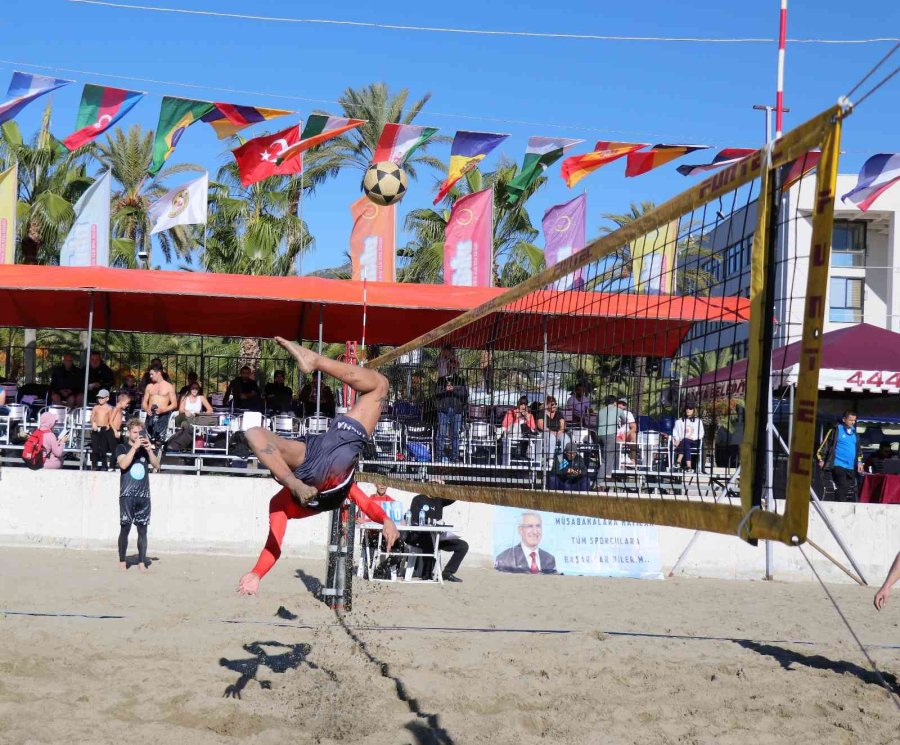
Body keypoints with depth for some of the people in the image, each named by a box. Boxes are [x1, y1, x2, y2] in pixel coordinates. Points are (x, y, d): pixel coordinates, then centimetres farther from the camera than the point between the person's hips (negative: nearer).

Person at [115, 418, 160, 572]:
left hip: (144, 495, 3)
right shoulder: (122, 448, 5)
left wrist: (149, 449, -8)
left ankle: (142, 562, 6)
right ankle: (122, 561, 7)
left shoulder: (146, 448, 15)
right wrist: (135, 447, -14)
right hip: (127, 495, -3)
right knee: (125, 528, -3)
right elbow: (123, 464, -13)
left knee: (143, 529, 2)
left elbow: (156, 465, 3)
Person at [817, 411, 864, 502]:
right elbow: (825, 444, -4)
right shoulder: (836, 430, -4)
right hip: (838, 465, -6)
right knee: (842, 488, -15)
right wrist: (821, 459, -7)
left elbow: (858, 448, 25)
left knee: (851, 490, 7)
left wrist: (859, 461, 17)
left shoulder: (854, 432, 14)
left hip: (851, 467, 7)